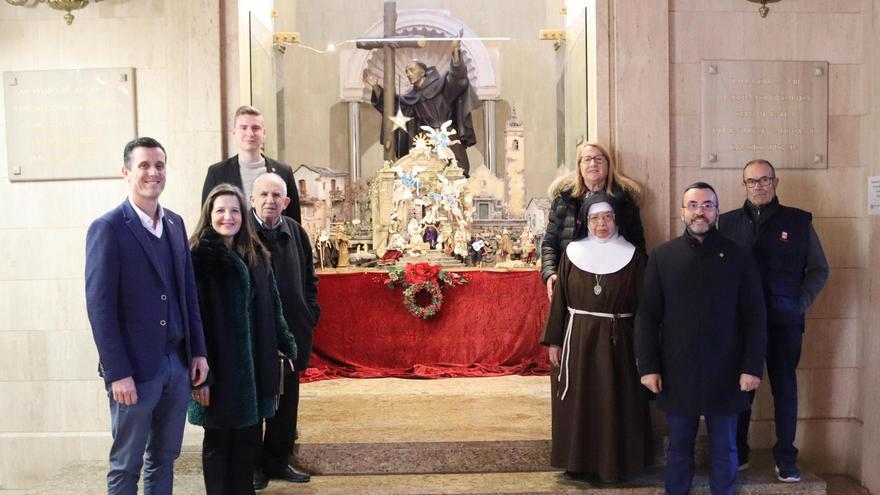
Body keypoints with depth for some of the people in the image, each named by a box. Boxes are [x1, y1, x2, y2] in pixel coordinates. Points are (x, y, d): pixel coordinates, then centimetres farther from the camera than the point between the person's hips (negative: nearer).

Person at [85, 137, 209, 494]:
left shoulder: (175, 223, 9)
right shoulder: (108, 228, -10)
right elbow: (100, 306, -13)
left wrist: (198, 351, 8)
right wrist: (118, 373, -16)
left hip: (178, 363, 6)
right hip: (135, 368, -6)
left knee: (164, 458, 16)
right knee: (126, 465, 8)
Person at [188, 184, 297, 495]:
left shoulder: (256, 255, 8)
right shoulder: (198, 258, -10)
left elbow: (272, 308, 13)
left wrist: (286, 347, 11)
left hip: (255, 362, 5)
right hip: (220, 365, -5)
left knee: (249, 439, 12)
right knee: (219, 441, 8)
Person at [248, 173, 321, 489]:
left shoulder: (295, 232, 6)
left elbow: (309, 277, 15)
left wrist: (311, 311, 6)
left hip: (291, 331, 5)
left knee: (286, 402, 13)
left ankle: (277, 461, 28)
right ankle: (252, 466, 22)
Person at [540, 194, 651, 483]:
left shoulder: (632, 255, -1)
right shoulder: (572, 252, 2)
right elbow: (559, 299, 4)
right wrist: (554, 341, 0)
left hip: (617, 340, -1)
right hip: (577, 338, 1)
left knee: (615, 405, 5)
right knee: (577, 404, 7)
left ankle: (615, 464, 20)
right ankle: (578, 463, 20)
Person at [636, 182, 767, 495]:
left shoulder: (739, 256, 2)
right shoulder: (662, 256, 3)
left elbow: (754, 316, 1)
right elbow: (647, 315, 1)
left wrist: (753, 367, -6)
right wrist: (648, 366, -4)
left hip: (726, 374, 0)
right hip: (677, 373, 0)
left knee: (724, 449, 11)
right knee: (678, 446, 12)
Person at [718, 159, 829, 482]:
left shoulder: (799, 221, 2)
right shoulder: (728, 222, 3)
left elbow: (818, 269, 6)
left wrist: (800, 303, -4)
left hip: (784, 321, 0)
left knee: (785, 387, 7)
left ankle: (786, 457, 18)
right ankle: (737, 453, 21)